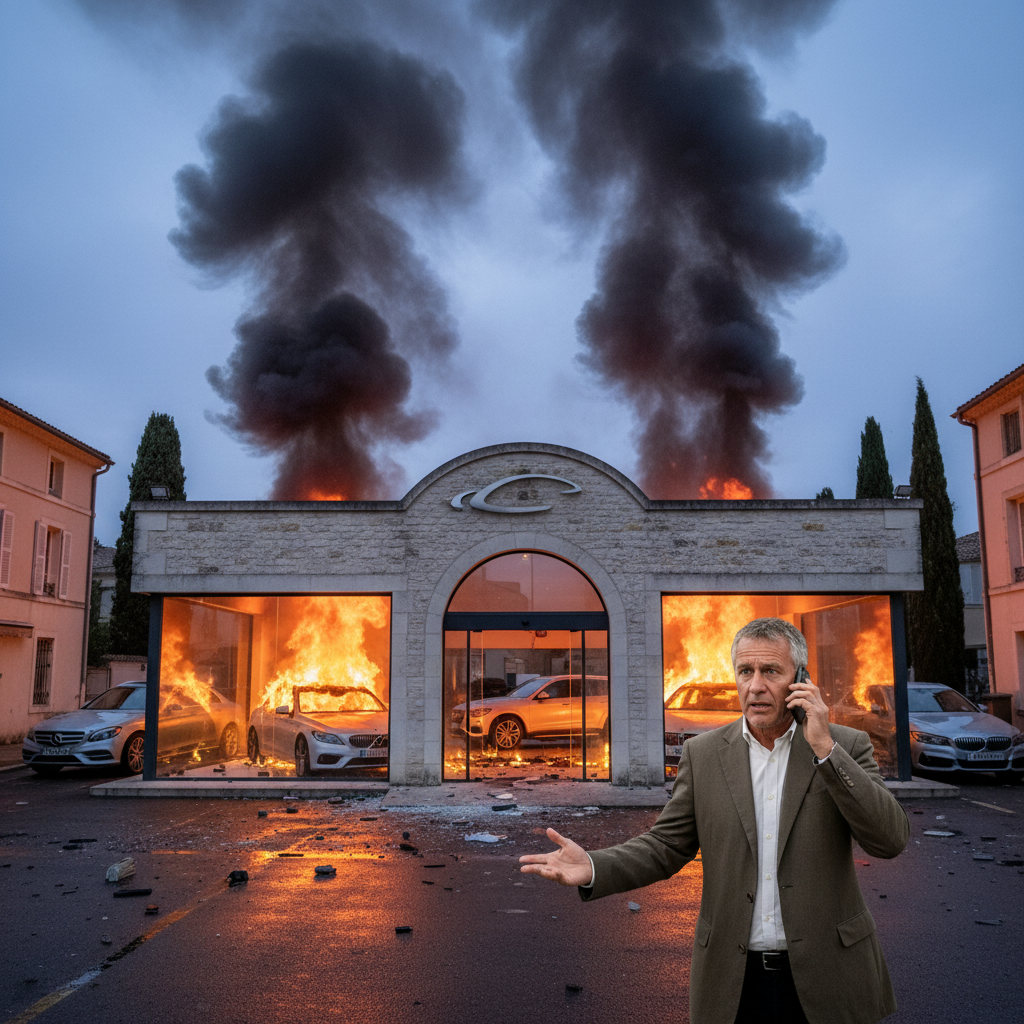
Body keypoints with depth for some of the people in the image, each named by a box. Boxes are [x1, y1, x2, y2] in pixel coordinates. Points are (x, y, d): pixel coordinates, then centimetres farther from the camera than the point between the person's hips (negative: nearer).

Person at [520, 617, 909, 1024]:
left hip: (826, 978, -1)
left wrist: (825, 749, -21)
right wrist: (593, 868, -17)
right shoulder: (703, 754, 0)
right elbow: (666, 845, 1)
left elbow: (891, 838, -14)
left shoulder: (846, 746, -4)